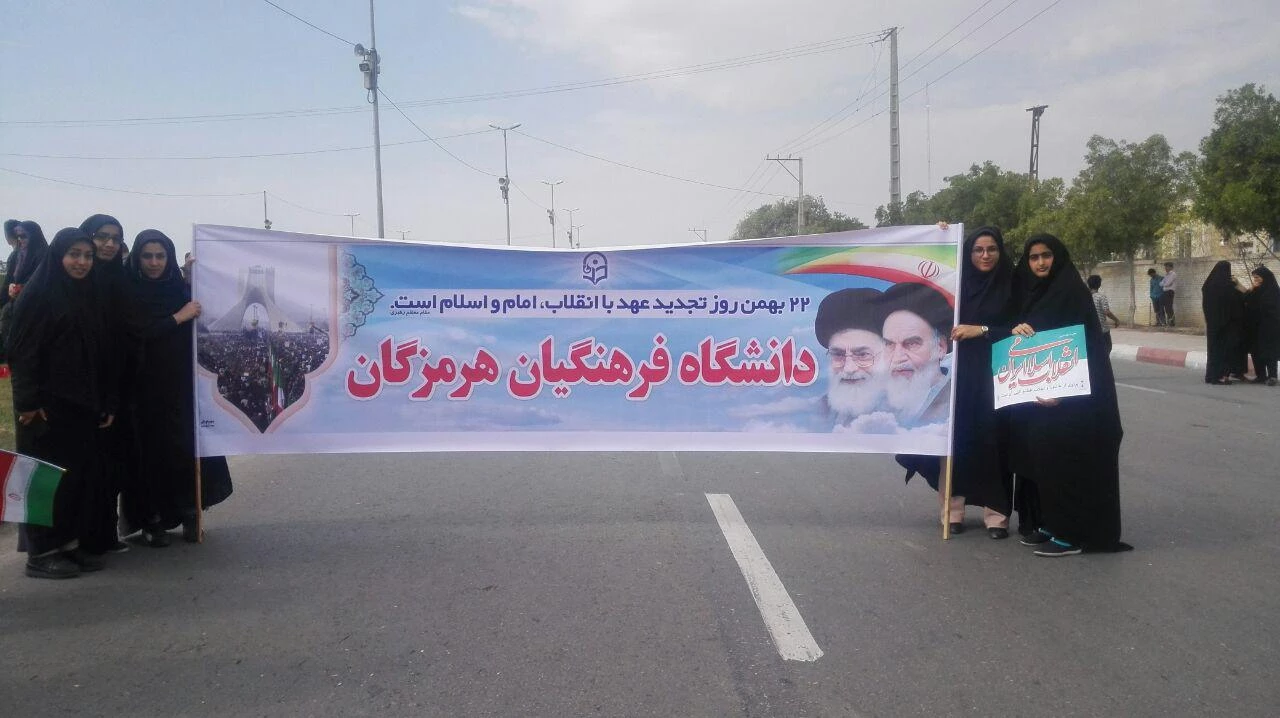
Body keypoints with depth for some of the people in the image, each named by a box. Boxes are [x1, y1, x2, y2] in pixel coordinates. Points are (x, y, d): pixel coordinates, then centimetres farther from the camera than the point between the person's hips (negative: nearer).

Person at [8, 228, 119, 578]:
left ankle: (73, 544, 17)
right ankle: (41, 552, 8)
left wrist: (107, 401, 10)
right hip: (47, 405, -7)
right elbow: (22, 350, -13)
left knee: (82, 473, 8)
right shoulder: (38, 293, -7)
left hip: (82, 405, 7)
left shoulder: (88, 298, 13)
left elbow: (100, 354, 14)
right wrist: (28, 401, -19)